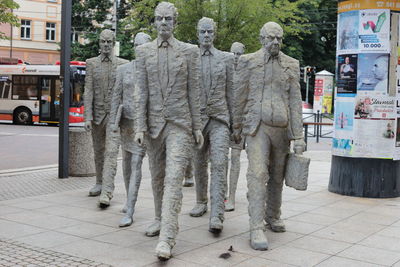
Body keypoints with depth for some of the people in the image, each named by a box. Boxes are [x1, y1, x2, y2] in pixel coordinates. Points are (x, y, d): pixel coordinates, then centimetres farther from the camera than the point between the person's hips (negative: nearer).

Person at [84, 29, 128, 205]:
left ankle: (107, 192, -17)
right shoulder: (91, 63, 6)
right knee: (98, 151, 14)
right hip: (97, 113, 3)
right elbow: (88, 91, 0)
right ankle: (99, 184, 30)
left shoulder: (123, 64, 2)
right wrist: (87, 116, -8)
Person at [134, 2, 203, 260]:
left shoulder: (189, 51, 2)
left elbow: (194, 91, 2)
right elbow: (142, 91, 2)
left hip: (180, 123, -3)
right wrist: (140, 126, -5)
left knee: (173, 178, -12)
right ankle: (161, 219, 36)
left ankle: (167, 238, -15)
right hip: (154, 123, 3)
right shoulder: (144, 51, 6)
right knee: (157, 177, 15)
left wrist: (198, 127, 1)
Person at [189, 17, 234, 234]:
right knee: (199, 164, 12)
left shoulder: (226, 58, 8)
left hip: (219, 118, -1)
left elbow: (230, 92, 9)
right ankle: (201, 202, 31)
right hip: (197, 118, 2)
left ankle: (216, 216, -18)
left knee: (219, 164, -13)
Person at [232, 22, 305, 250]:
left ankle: (273, 216, 32)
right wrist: (237, 127, 9)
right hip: (257, 127, -3)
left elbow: (295, 101, 3)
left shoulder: (291, 65, 8)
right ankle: (257, 228, -12)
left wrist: (298, 136, -2)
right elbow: (239, 96, 7)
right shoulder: (248, 61, 2)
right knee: (258, 174, -12)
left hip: (282, 128, 3)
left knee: (277, 176, 13)